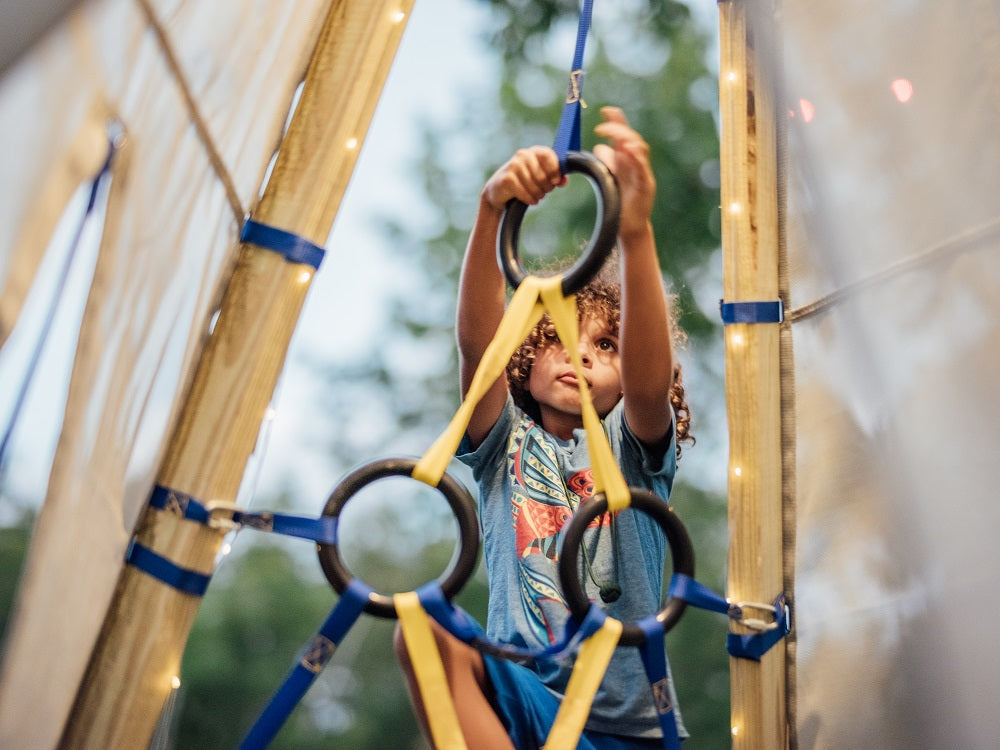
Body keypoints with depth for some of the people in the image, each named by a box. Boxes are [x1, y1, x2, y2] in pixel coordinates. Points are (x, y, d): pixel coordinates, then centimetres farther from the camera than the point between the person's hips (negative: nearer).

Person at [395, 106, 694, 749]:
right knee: (425, 628, -28)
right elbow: (477, 340, -10)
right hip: (523, 693, 0)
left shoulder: (631, 444, 6)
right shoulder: (508, 442, 9)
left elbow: (649, 376, -17)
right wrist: (492, 209, -27)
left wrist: (636, 233, -34)